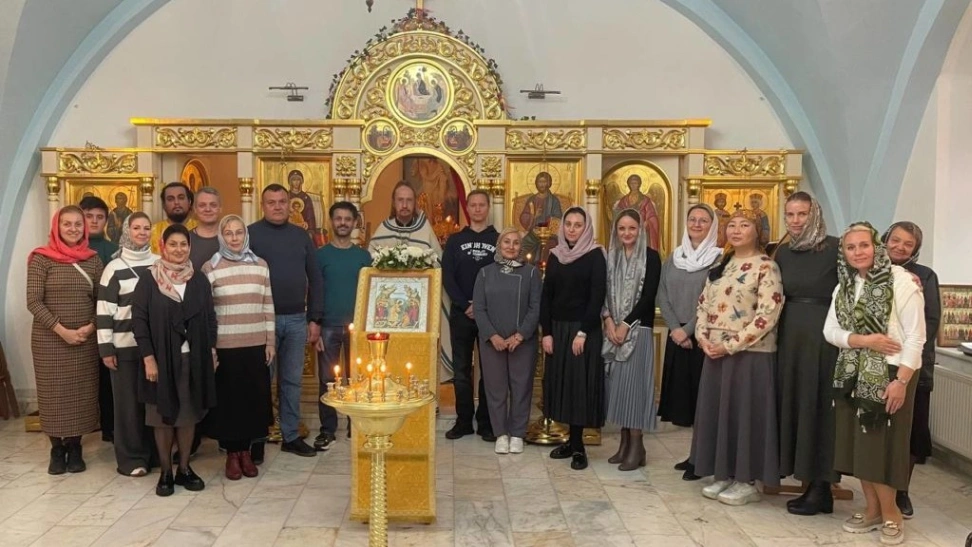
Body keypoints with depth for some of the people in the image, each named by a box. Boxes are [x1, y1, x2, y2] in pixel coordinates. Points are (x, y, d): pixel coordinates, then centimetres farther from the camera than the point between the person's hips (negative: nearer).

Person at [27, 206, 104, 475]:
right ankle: (57, 449, 19)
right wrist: (62, 330, -15)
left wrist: (90, 327, -9)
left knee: (82, 394, 6)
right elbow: (33, 302, -9)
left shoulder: (92, 259, 4)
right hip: (49, 340, -2)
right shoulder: (41, 258, -5)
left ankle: (75, 448, 21)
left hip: (86, 339, 3)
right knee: (53, 394, 5)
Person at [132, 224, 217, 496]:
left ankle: (184, 469, 20)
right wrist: (148, 358, -12)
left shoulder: (199, 280, 6)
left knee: (188, 414, 8)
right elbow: (139, 320, -6)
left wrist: (211, 352, 3)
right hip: (161, 358, -2)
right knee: (163, 415, 6)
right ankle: (165, 472, 16)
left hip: (194, 358, 3)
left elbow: (210, 318, 9)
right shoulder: (148, 280, -3)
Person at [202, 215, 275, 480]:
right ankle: (231, 453, 19)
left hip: (256, 345, 2)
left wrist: (271, 342, 5)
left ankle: (246, 450, 23)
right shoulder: (210, 268, -2)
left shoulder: (260, 265, 5)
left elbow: (268, 307, 8)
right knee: (228, 398, 5)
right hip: (224, 346, -2)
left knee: (253, 396, 8)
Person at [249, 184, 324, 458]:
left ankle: (291, 436, 22)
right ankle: (256, 439, 16)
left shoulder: (301, 236, 9)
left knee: (292, 380, 11)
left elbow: (315, 280, 10)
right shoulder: (250, 234, -3)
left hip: (296, 319, 4)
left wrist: (315, 319, 5)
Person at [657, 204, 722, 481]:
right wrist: (675, 328, -8)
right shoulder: (674, 257, 10)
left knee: (701, 395, -2)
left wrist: (688, 330, -15)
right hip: (677, 336, 5)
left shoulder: (718, 259, -5)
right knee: (682, 394, 8)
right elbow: (662, 294, 4)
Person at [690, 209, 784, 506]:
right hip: (715, 353, 7)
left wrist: (731, 345, -18)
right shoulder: (721, 265, 14)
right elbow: (704, 303, 14)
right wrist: (703, 337, -3)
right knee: (716, 411, 10)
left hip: (749, 354, -7)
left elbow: (767, 314, -17)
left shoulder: (766, 267, -9)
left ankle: (747, 481, 13)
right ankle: (724, 475, 23)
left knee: (745, 413, 0)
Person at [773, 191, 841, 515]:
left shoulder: (834, 248, -8)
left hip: (823, 336, -6)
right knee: (794, 404, 8)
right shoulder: (782, 252, 10)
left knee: (819, 406, -2)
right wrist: (779, 329, 10)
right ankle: (812, 485, 20)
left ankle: (820, 490, 9)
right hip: (790, 335, 6)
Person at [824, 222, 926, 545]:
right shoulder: (844, 286, 9)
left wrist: (901, 381, -19)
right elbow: (830, 331, 3)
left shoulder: (902, 280, -9)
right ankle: (873, 509, 22)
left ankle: (890, 513, 16)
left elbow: (915, 336, -13)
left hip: (889, 374, -5)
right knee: (858, 443, 8)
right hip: (852, 374, 6)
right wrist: (864, 340, -15)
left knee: (882, 444, -2)